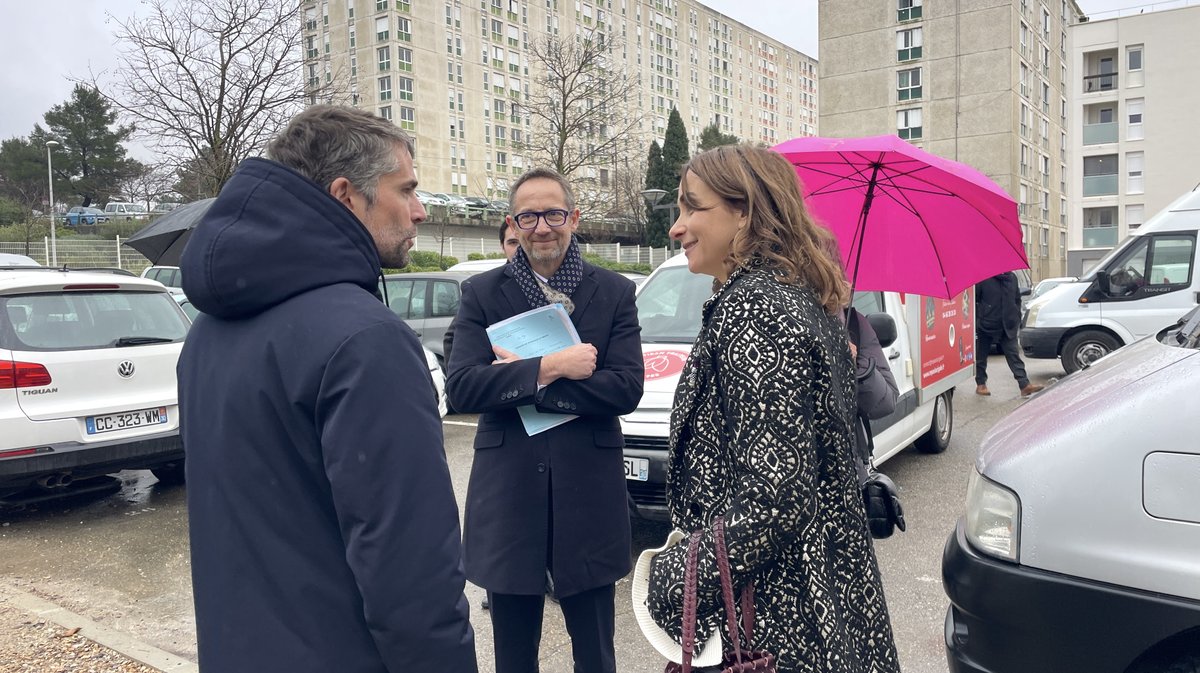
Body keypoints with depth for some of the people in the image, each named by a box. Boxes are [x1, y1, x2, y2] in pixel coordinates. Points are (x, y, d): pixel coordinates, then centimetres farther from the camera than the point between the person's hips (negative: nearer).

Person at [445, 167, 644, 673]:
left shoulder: (614, 293, 2)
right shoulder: (481, 294, 2)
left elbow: (627, 389, -11)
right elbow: (461, 388, -10)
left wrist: (520, 378, -14)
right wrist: (550, 368, -20)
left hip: (589, 494, 0)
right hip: (508, 493, 1)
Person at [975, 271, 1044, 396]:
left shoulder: (1012, 277, 7)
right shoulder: (983, 278, -11)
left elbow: (1017, 299, 18)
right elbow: (973, 299, -7)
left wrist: (1016, 318, 12)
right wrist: (977, 319, -7)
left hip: (1007, 327, 4)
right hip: (985, 326, -4)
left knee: (1014, 355, -3)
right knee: (981, 356, 9)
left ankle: (1025, 385, -8)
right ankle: (981, 384, 22)